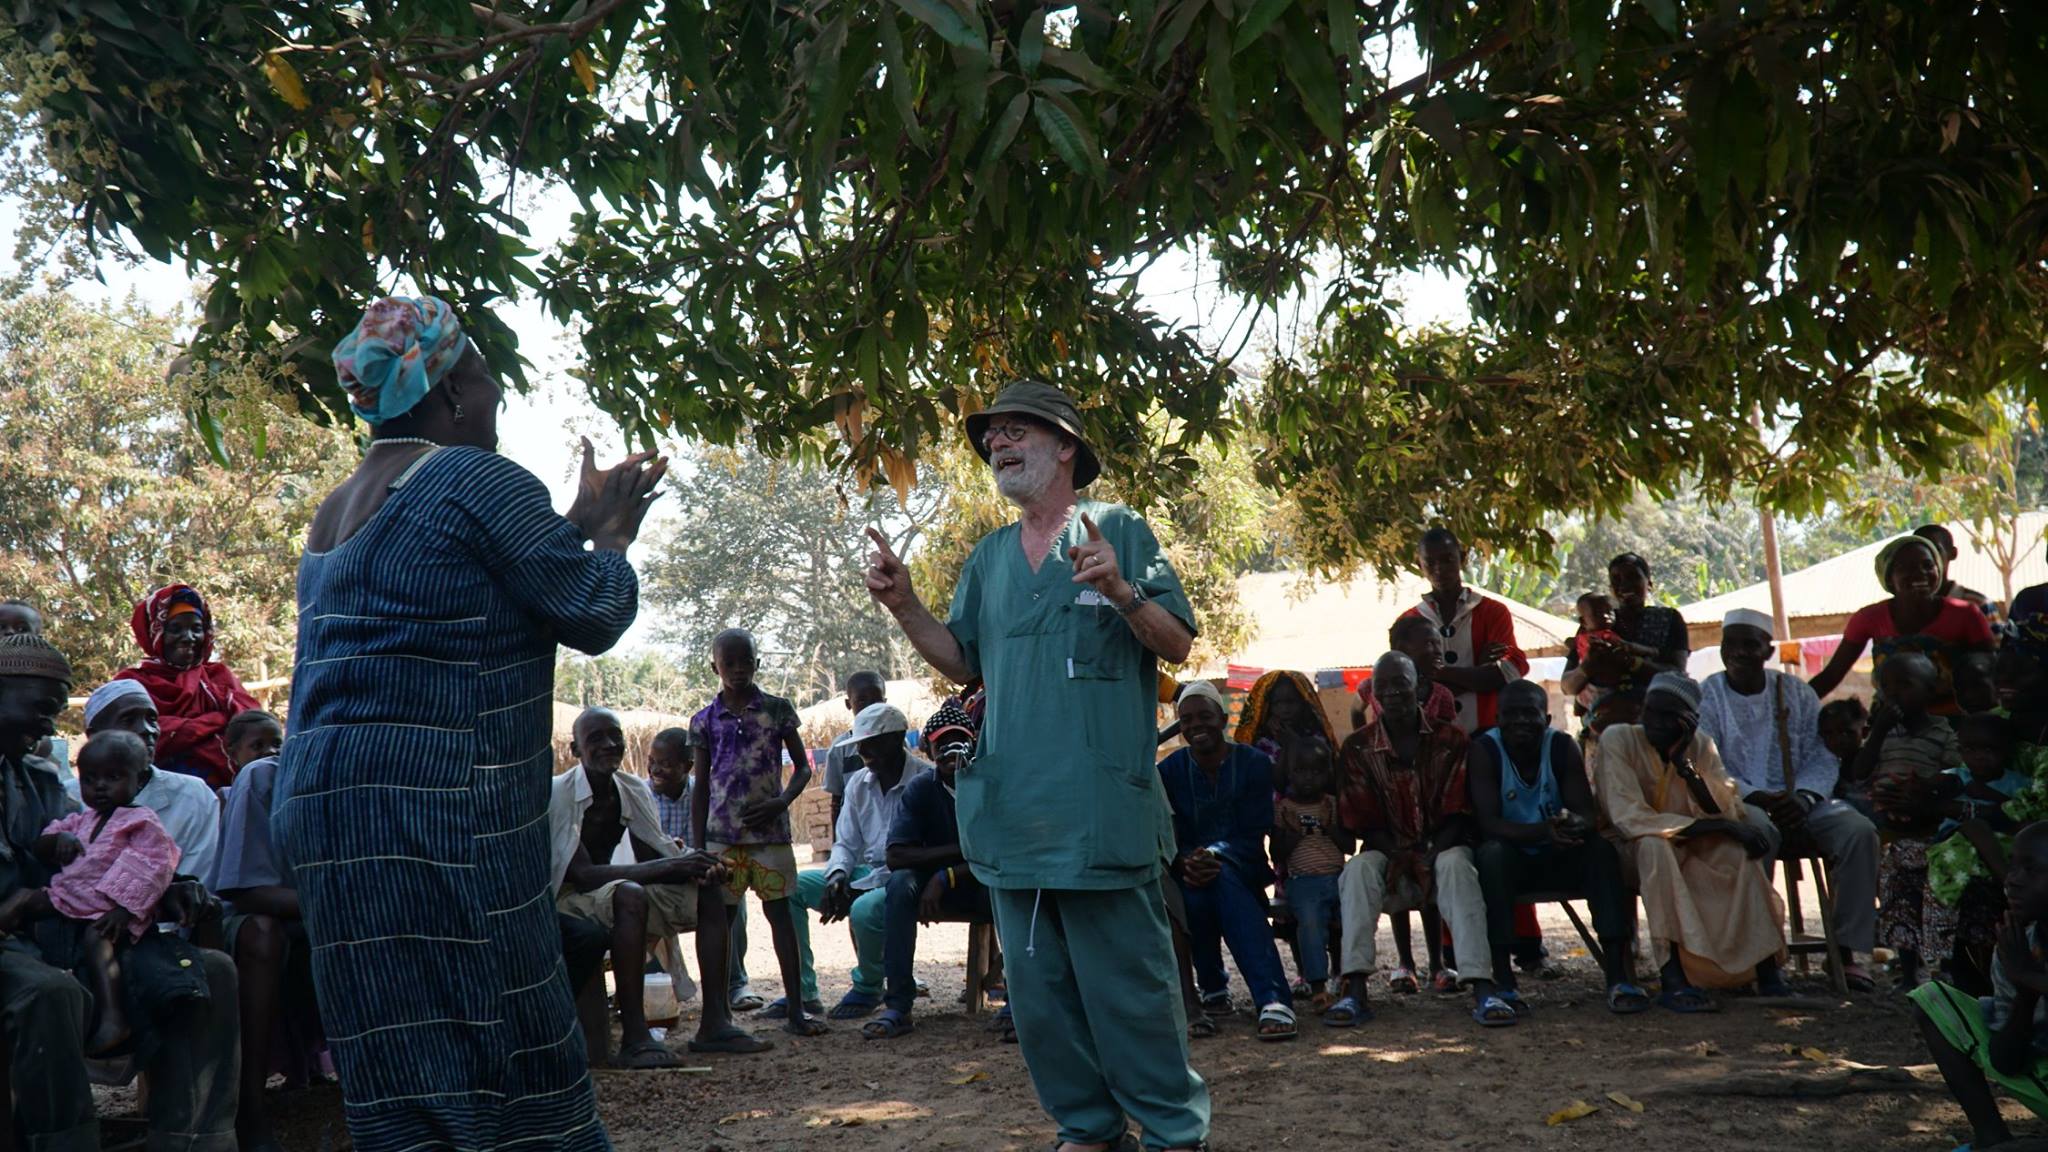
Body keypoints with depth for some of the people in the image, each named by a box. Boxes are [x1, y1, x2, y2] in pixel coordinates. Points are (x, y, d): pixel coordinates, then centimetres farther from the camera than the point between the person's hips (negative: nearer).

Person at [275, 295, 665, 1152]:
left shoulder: (340, 509, 20)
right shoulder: (480, 480, -7)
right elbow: (594, 615, -6)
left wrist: (584, 521, 27)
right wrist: (616, 531, 12)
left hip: (321, 803, 9)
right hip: (432, 812, -9)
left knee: (397, 1076, 10)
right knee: (506, 1057, -2)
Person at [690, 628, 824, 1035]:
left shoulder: (777, 709, 3)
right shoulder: (705, 721, 5)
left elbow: (802, 765, 7)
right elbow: (700, 786, 7)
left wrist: (781, 802, -12)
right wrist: (697, 847, 2)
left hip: (769, 830, -1)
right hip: (721, 834, 1)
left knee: (780, 912, 0)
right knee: (718, 917, 3)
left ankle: (796, 1008, 4)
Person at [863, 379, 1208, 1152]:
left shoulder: (1119, 531, 0)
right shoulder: (989, 557, 16)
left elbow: (1178, 645, -4)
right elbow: (964, 662, 18)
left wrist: (1120, 592, -21)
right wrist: (904, 607, 4)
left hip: (1100, 810, -6)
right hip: (1011, 809, 6)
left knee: (1130, 984, -2)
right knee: (1038, 988, 12)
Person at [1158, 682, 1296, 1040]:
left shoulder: (1255, 764, -2)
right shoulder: (1169, 771, 3)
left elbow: (1255, 835, -9)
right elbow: (1166, 836, -4)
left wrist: (1215, 856, -28)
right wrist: (1186, 861, -28)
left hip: (1242, 869, -1)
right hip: (1190, 874, 1)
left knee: (1222, 877, -38)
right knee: (1193, 896, -36)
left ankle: (1273, 1000, -49)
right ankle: (1212, 986, -10)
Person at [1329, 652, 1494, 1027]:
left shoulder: (1450, 739, 2)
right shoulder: (1357, 747, 4)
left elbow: (1457, 812, -4)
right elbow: (1363, 821, 0)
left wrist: (1432, 855, -22)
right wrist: (1399, 855, -19)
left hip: (1441, 851, -1)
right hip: (1390, 855, 1)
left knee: (1455, 864, -34)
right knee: (1359, 869, -31)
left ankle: (1483, 989, -44)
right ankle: (1354, 992, -39)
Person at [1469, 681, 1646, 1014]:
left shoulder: (1563, 746, -6)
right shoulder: (1484, 750, -14)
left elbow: (1588, 812, -12)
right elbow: (1488, 823, -24)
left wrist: (1577, 824, -39)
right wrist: (1542, 831, -41)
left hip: (1558, 858, 3)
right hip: (1511, 860, -3)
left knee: (1602, 849, -25)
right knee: (1491, 854, -34)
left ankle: (1617, 976, -30)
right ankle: (1502, 979, -36)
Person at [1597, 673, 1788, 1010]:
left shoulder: (1700, 745, -3)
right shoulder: (1618, 740, -17)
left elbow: (1729, 813, -13)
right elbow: (1629, 818, -28)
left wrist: (1685, 763, -24)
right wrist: (1718, 826, -30)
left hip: (1689, 850, 4)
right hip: (1630, 854, -4)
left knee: (1739, 850, -24)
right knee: (1655, 845, -37)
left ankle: (1767, 971, -21)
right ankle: (1674, 981, -40)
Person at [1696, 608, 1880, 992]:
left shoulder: (1796, 692, 13)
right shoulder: (1707, 696, 4)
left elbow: (1823, 756, 7)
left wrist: (1803, 798, -14)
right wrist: (1759, 797, -19)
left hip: (1799, 800, 4)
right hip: (1738, 802, -4)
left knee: (1860, 831, -22)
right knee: (1759, 830, -38)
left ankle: (1846, 949, -15)